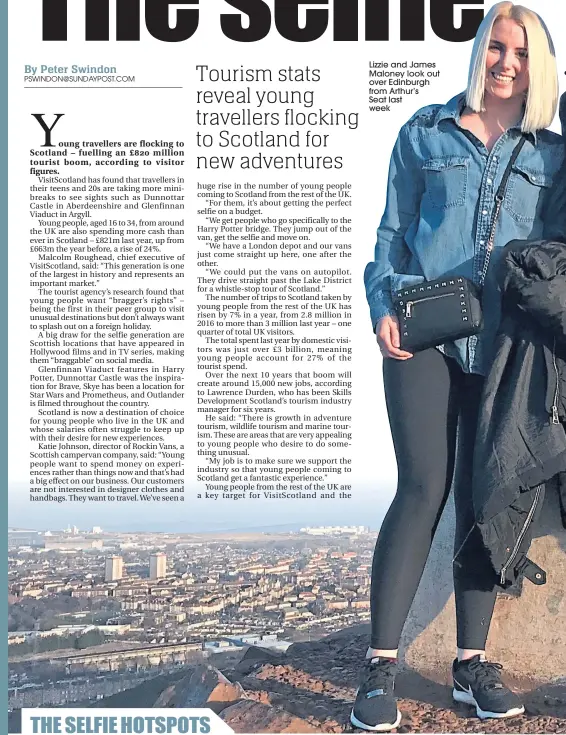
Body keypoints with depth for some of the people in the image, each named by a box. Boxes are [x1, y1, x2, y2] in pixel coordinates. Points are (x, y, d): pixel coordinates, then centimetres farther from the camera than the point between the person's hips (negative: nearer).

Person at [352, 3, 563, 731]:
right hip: (424, 338, -2)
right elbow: (393, 230, 10)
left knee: (484, 501, 4)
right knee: (423, 489, -12)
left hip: (506, 347, 2)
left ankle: (472, 663, 14)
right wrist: (383, 305, -4)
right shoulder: (425, 133, 10)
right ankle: (379, 668, -5)